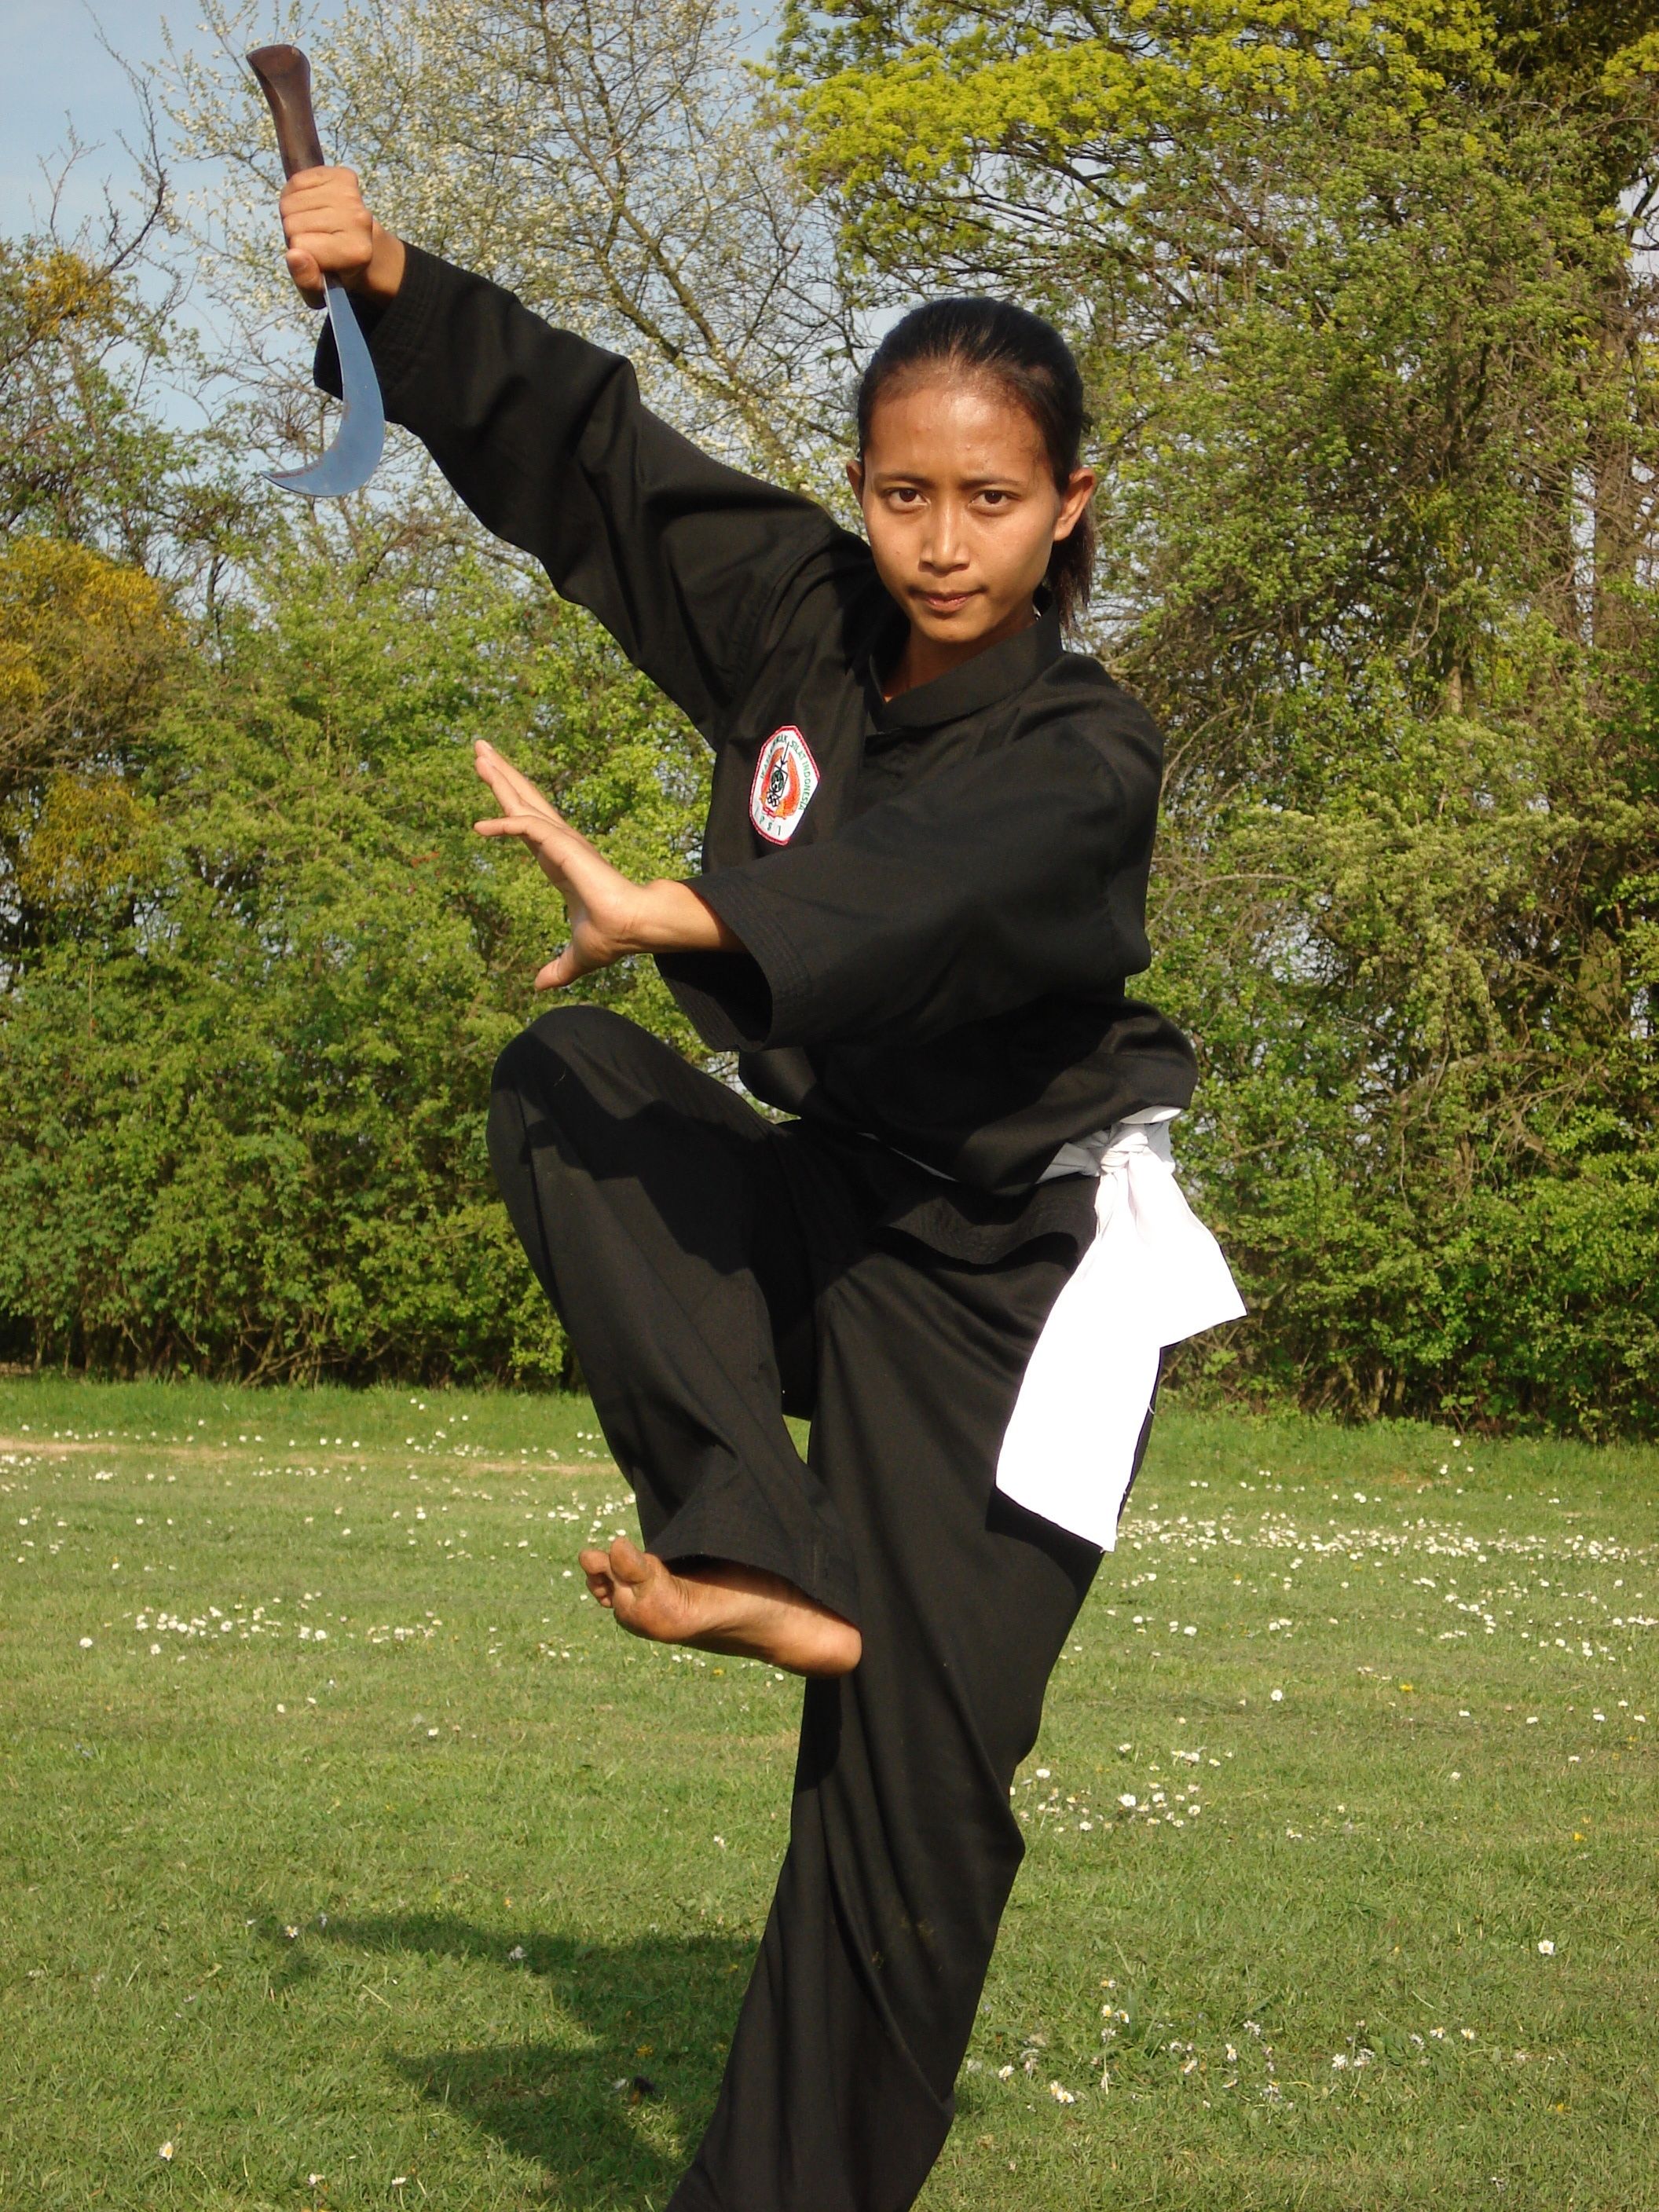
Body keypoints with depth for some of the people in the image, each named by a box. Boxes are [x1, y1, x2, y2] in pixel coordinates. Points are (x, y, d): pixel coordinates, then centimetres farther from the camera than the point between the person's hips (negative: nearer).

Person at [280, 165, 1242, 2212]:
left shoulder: (1082, 760, -20)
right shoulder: (802, 615, -3)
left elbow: (938, 889, -42)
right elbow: (580, 444, 3)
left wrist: (676, 913, -57)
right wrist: (392, 282, -12)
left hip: (1001, 1280, -5)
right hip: (820, 1203, 5)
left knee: (907, 1804, -7)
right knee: (566, 1089, -22)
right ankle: (755, 1556, -24)